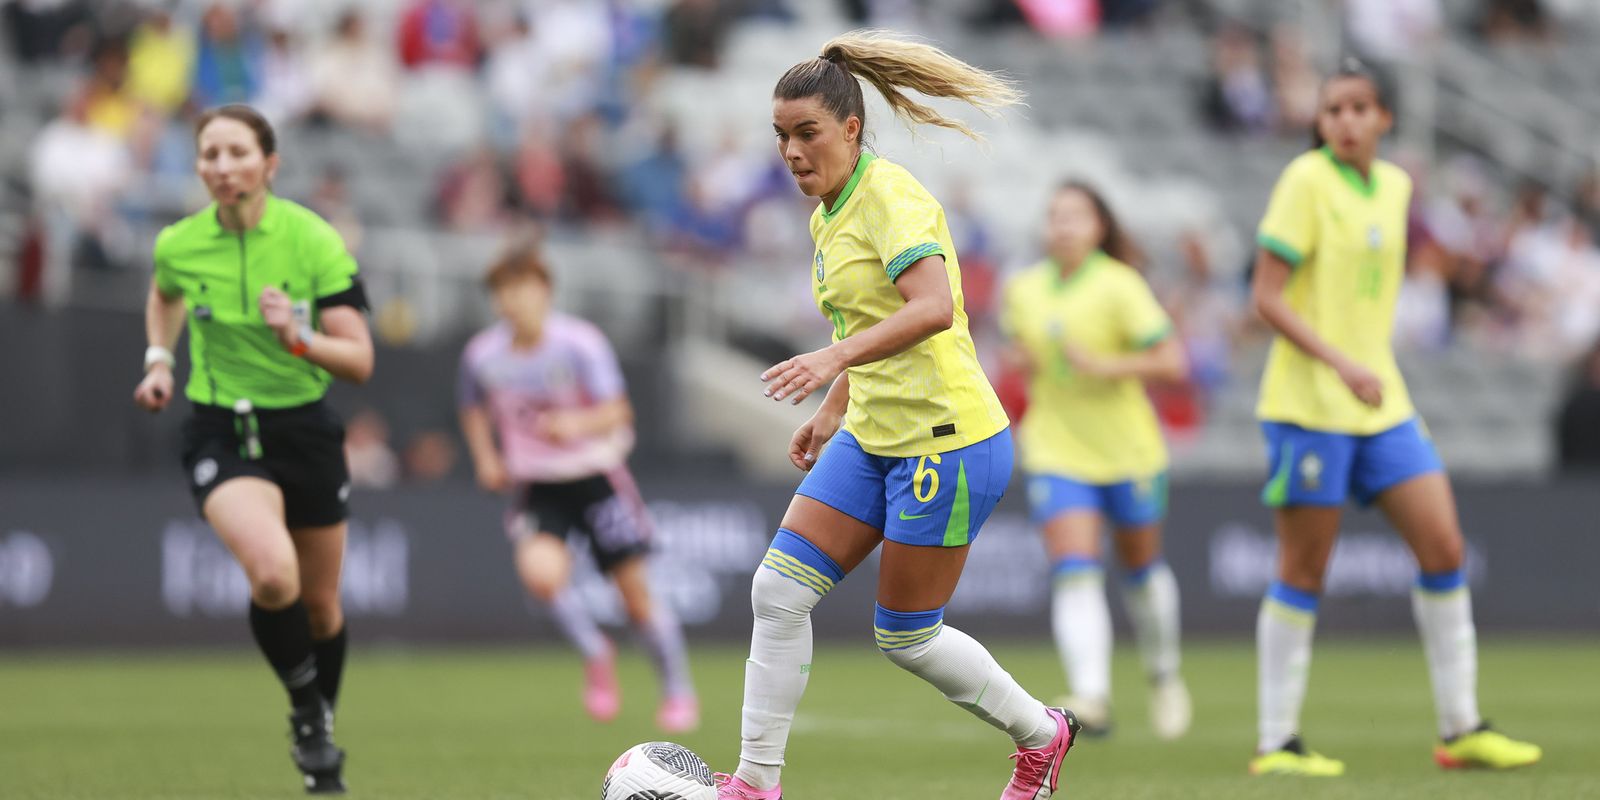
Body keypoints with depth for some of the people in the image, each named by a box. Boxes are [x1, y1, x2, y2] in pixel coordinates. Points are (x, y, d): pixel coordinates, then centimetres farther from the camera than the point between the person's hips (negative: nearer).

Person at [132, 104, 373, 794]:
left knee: (319, 605, 14)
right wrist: (158, 359, 6)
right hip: (222, 433, -1)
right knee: (273, 574, -28)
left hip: (305, 428, 1)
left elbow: (359, 362, -15)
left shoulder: (314, 240, -14)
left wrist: (301, 339, -32)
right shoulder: (178, 245, -8)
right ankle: (306, 711, -3)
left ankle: (322, 725, 42)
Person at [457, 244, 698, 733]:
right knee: (540, 570, -27)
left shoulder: (580, 343, -14)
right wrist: (487, 459, 1)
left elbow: (617, 411, -16)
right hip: (535, 486, 2)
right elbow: (474, 411, 16)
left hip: (595, 474, -2)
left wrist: (578, 424, -36)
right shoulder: (483, 355, -4)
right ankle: (595, 654, 0)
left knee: (636, 593, 0)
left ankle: (678, 692, 21)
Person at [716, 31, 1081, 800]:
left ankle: (1040, 735, 24)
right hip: (872, 440, 9)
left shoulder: (891, 198, -17)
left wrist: (836, 358, -42)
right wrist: (831, 412, 23)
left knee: (905, 638, 1)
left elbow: (932, 308, -33)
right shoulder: (828, 215, 10)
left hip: (946, 442, -9)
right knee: (779, 588, -4)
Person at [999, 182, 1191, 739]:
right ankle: (1092, 697, -28)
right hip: (1056, 453, 2)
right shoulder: (1023, 290, 4)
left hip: (1128, 452, -2)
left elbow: (1172, 363, -14)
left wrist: (1104, 365, -24)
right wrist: (1020, 360, 2)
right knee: (1075, 573, -16)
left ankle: (1164, 676, 38)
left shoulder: (1119, 287, -11)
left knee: (1142, 568, 14)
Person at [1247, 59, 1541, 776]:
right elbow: (1266, 297, -14)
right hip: (1309, 402, -7)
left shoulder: (1393, 186, 11)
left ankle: (1460, 729, 7)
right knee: (1303, 573, -2)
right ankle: (1276, 743, 6)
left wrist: (1369, 369, 17)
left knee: (1444, 547, 0)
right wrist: (1341, 364, -23)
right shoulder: (1307, 181, -10)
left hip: (1381, 401, 7)